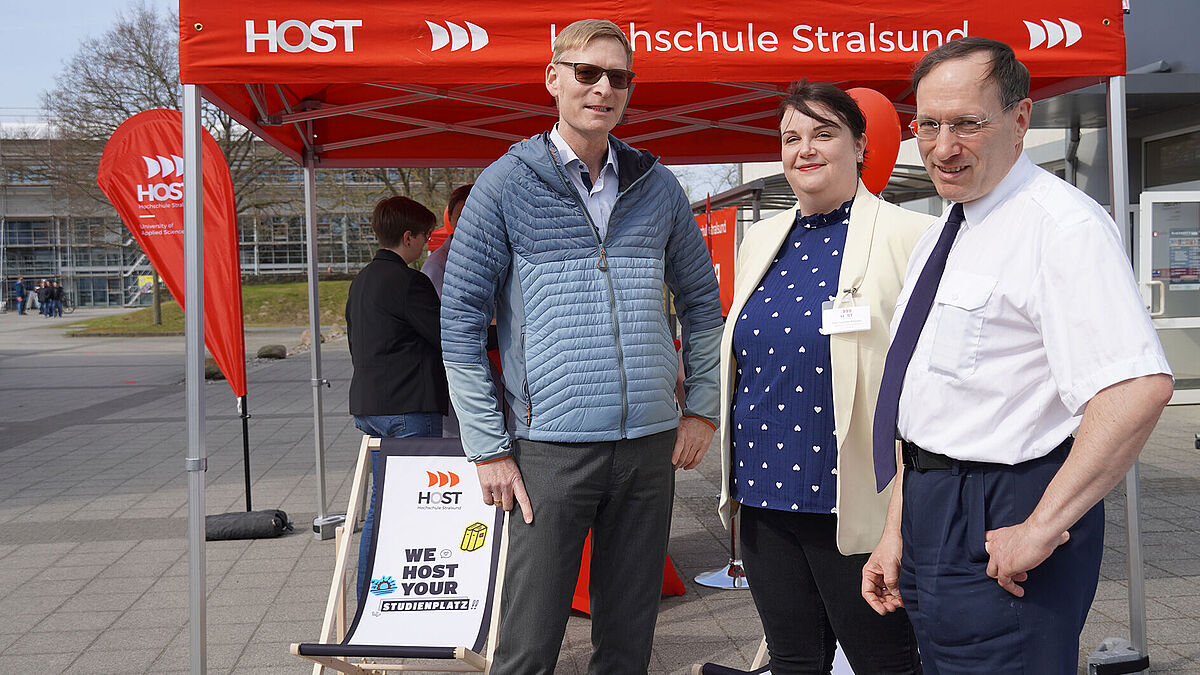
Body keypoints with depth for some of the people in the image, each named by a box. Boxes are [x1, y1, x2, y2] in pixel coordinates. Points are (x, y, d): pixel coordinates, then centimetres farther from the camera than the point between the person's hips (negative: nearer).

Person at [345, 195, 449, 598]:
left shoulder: (361, 281, 16)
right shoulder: (408, 282, -13)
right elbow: (449, 338, -11)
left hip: (368, 406, 9)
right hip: (410, 409, -9)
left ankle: (367, 598, 20)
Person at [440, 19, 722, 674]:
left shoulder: (656, 183, 9)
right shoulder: (506, 183, -2)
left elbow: (701, 299, 18)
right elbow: (460, 319, -3)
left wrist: (702, 407, 11)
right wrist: (489, 448, -6)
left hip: (651, 446, 4)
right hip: (552, 447, -3)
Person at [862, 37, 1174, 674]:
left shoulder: (1062, 225, -17)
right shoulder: (938, 237, 12)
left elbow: (1140, 388, -29)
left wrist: (1039, 529, -25)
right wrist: (896, 532, 13)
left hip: (1001, 524, -8)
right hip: (929, 507, 9)